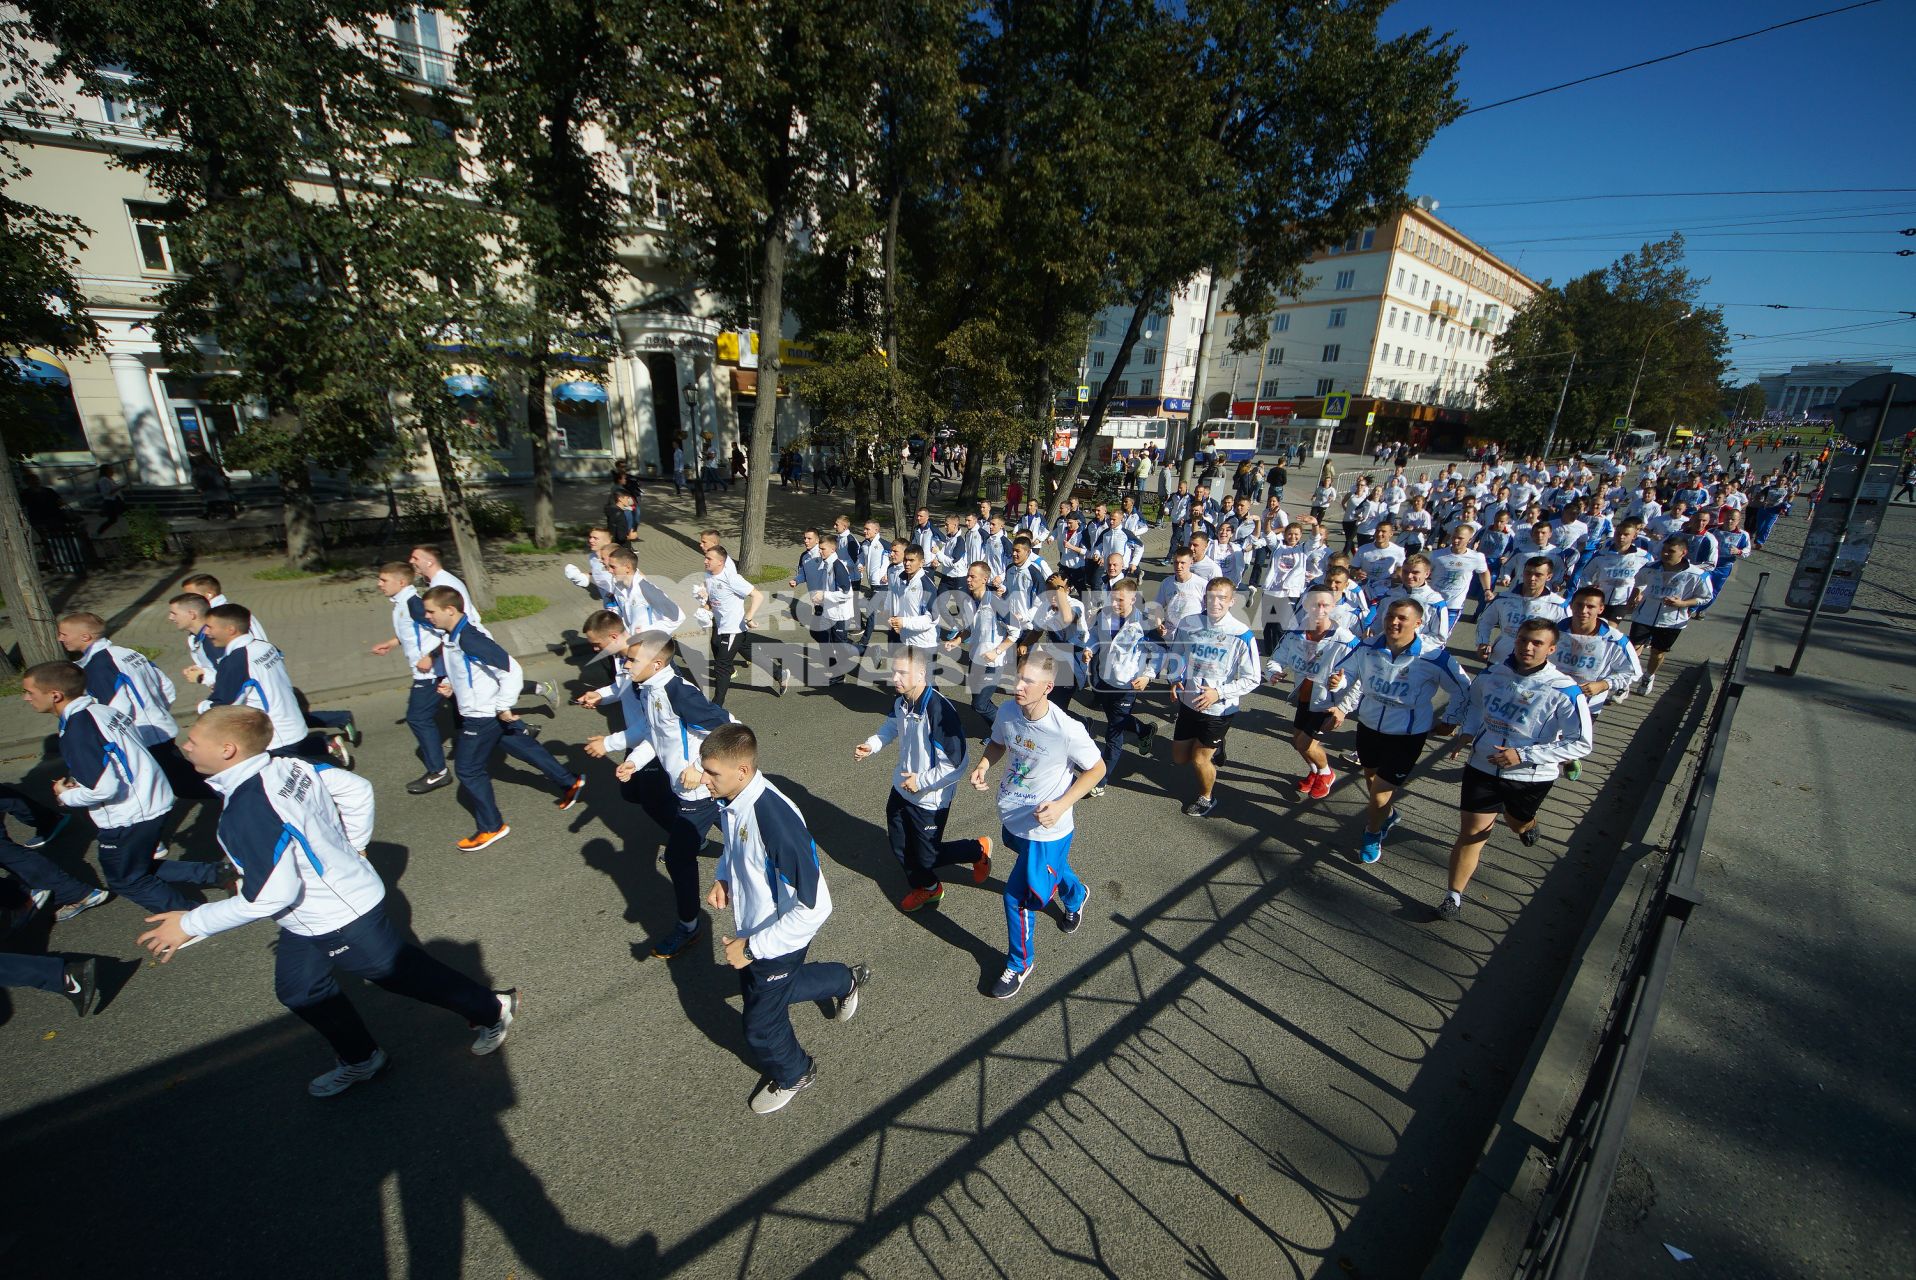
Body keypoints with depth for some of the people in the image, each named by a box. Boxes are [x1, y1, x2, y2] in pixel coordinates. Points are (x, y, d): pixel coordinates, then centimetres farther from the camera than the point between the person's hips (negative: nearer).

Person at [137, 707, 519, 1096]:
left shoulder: (248, 811, -33)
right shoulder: (289, 765, -9)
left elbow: (272, 896, -28)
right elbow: (358, 788, 4)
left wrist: (190, 924, -14)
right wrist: (353, 846, 15)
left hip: (340, 921, -9)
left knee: (400, 972, 10)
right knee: (297, 990, 22)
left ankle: (493, 1010, 28)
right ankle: (360, 1060, 39)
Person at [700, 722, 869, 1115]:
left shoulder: (776, 821, -39)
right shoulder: (732, 801, -14)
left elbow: (813, 908, -34)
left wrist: (752, 947, -27)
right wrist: (723, 877, -5)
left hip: (779, 940, -8)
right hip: (751, 928, 8)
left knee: (760, 1027, 14)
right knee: (755, 989, 30)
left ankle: (794, 1074, 49)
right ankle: (847, 981, 49)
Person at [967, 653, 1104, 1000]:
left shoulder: (1067, 730, -31)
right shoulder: (1007, 711, -16)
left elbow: (1096, 769, -15)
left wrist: (1061, 805, -24)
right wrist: (983, 766, -15)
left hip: (1047, 826, -6)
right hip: (1012, 815, 6)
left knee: (1017, 895, 0)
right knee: (1051, 865, 31)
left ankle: (1020, 963, 28)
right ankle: (1075, 894, 65)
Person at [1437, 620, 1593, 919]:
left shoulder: (1564, 692, -18)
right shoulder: (1492, 676, -6)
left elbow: (1581, 744, -14)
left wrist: (1523, 755, -22)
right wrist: (1468, 732, -3)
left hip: (1531, 776, -1)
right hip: (1483, 768, 1)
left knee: (1517, 823, 27)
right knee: (1470, 834, 1)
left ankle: (1527, 823, 66)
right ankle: (1454, 895, 11)